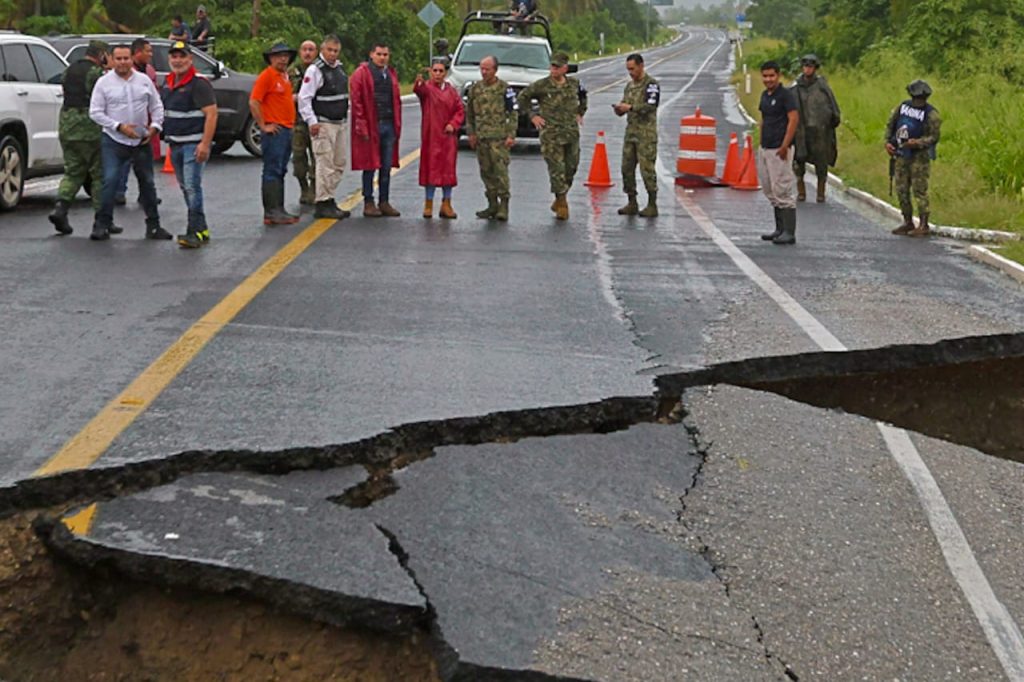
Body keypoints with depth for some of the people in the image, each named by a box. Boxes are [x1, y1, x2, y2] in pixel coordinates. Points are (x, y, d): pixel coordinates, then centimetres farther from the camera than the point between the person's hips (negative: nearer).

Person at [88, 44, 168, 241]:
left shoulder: (144, 81, 6)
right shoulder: (104, 83, -3)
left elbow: (156, 106, 12)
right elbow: (95, 112, -5)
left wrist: (155, 126, -4)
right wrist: (119, 126, -13)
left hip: (142, 141, 3)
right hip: (114, 141, -3)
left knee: (147, 183, 10)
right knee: (109, 181, -12)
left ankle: (153, 225, 19)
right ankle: (102, 224, -5)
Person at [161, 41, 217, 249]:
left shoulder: (199, 83, -12)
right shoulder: (168, 82, 14)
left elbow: (211, 114, -19)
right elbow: (162, 110, 27)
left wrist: (205, 144, -25)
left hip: (193, 144, -9)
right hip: (174, 144, 9)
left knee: (192, 186, -14)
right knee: (184, 187, 12)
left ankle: (196, 231, -13)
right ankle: (200, 229, 20)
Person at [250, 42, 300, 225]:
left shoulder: (284, 76, 17)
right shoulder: (266, 75, -10)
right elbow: (253, 102, -16)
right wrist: (263, 126, -15)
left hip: (287, 130, 9)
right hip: (274, 131, -9)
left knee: (280, 172, 13)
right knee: (272, 172, -9)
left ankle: (278, 210, 19)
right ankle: (271, 213, -8)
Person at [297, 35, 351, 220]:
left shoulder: (339, 68, 15)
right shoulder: (315, 70, -10)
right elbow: (304, 98, -14)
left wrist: (346, 117, 18)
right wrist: (312, 122, -19)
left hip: (341, 123, 8)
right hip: (324, 125, -8)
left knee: (339, 163, 12)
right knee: (325, 165, -9)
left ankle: (329, 198, 21)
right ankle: (323, 204, -6)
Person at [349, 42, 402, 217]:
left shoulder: (391, 75, 17)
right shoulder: (361, 73, -3)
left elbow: (397, 101, 18)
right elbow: (356, 101, -8)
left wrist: (397, 125, 10)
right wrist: (362, 126, -14)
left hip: (389, 125, 6)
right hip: (371, 126, -6)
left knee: (387, 167, 7)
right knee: (370, 167, -2)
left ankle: (384, 202, 14)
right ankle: (368, 203, 5)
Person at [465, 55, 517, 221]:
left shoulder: (504, 88, -1)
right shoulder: (475, 88, 12)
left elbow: (514, 113, -1)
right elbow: (469, 112, 18)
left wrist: (511, 135, -8)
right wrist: (470, 133, 11)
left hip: (499, 137, -5)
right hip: (481, 137, 5)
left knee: (500, 170, -10)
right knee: (486, 171, 7)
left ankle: (504, 205, -6)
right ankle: (493, 205, 15)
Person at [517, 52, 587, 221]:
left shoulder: (574, 84, 7)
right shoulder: (541, 85, -4)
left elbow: (583, 98, 28)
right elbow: (522, 97, 6)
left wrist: (580, 113, 18)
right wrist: (532, 116, 1)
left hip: (572, 133, 4)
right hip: (551, 134, -4)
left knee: (571, 168, 8)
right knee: (557, 169, -8)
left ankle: (559, 200, 24)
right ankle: (562, 204, -2)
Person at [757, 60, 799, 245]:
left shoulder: (786, 94, -10)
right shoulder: (765, 95, 14)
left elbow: (794, 119, -17)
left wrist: (784, 146, -21)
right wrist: (761, 143, 16)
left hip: (779, 150, -9)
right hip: (765, 149, 9)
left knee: (783, 191, -9)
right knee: (771, 192, 12)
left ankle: (789, 233, -6)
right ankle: (780, 229, 20)